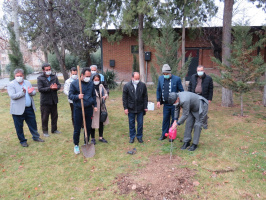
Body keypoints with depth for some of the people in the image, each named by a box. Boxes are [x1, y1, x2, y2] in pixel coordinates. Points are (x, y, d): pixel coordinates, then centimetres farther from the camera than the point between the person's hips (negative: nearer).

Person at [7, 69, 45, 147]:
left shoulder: (28, 83, 10)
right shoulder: (11, 84, -6)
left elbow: (34, 92, 6)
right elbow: (12, 96, -17)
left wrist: (31, 92, -17)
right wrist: (23, 92, -27)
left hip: (29, 108, 4)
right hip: (18, 110, -4)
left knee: (33, 124, 13)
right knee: (19, 126, 7)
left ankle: (36, 137, 30)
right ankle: (22, 141, 23)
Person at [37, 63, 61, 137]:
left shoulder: (54, 77, 7)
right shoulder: (40, 78, -6)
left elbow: (59, 85, 2)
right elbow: (40, 89, -15)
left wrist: (56, 87, -22)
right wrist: (50, 88, -26)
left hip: (54, 100, 4)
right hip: (45, 101, -4)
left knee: (54, 116, 15)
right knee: (45, 117, 5)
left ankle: (54, 129, 30)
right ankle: (45, 131, 19)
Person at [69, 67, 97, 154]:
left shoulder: (91, 83, 4)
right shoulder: (74, 83, -5)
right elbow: (70, 95, -4)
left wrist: (95, 105, 9)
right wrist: (77, 97, -23)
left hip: (89, 109, 3)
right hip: (78, 109, -3)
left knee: (88, 128, 12)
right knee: (77, 129, 4)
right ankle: (76, 145, 24)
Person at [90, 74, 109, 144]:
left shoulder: (101, 86, 4)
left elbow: (106, 93, 15)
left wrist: (105, 96, -6)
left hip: (101, 107, 6)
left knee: (101, 122, 14)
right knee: (93, 123, 5)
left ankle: (101, 137, 30)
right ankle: (93, 138, 23)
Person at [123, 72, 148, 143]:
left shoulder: (143, 85, -2)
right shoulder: (127, 86, -4)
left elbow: (145, 97, 4)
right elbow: (124, 98, -1)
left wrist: (145, 107, 1)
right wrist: (125, 108, -5)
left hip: (140, 108, 1)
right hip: (131, 108, -1)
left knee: (140, 123, 8)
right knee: (131, 123, 10)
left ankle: (139, 136, 25)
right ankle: (132, 137, 25)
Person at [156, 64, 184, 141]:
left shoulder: (177, 79, -11)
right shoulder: (160, 78, 1)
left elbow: (181, 91, -5)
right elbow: (158, 90, 11)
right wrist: (158, 100, 4)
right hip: (166, 104, 3)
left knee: (174, 119, 9)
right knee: (165, 119, 11)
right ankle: (164, 134, 26)